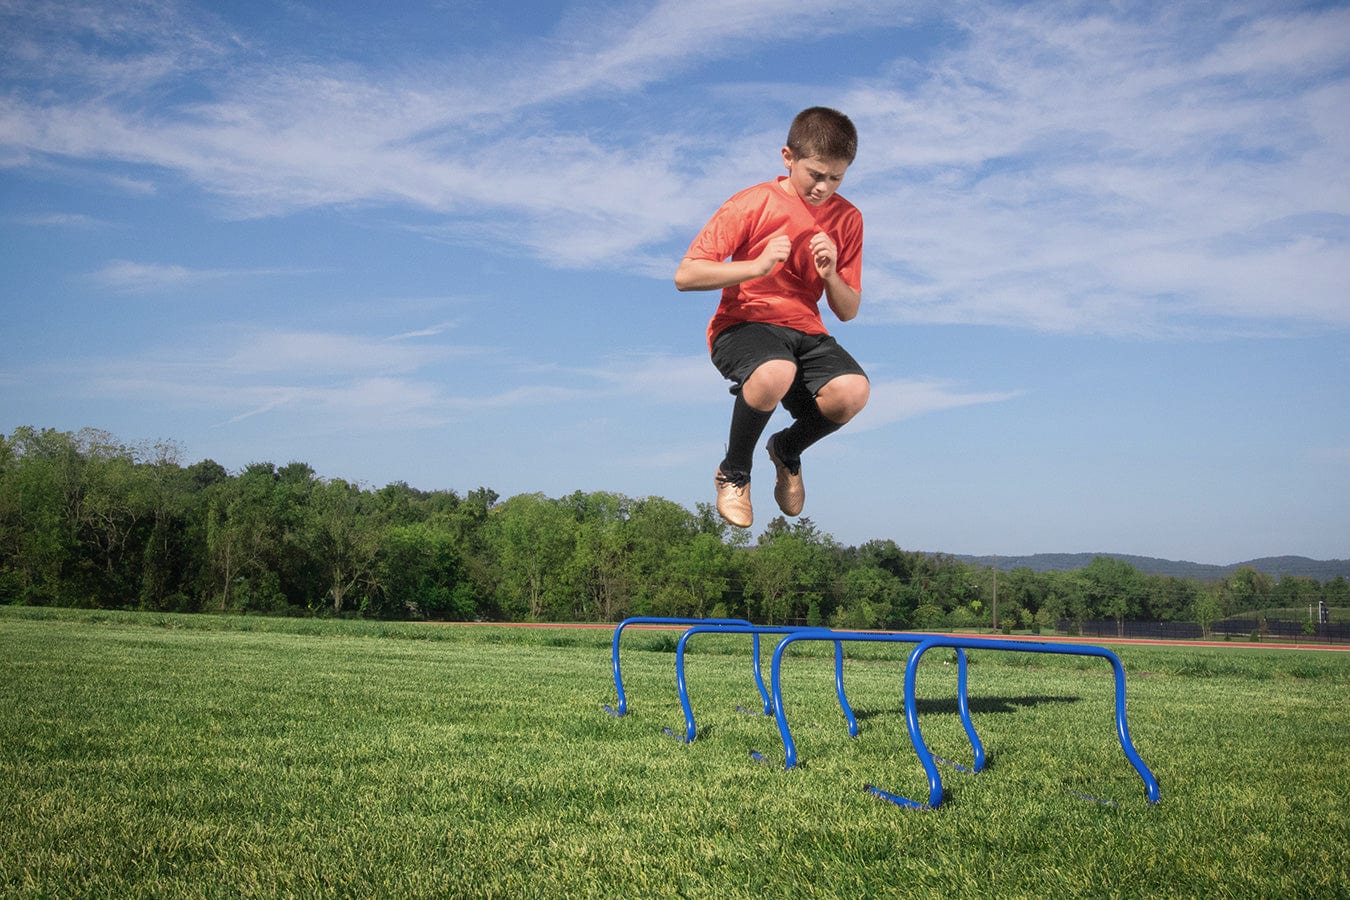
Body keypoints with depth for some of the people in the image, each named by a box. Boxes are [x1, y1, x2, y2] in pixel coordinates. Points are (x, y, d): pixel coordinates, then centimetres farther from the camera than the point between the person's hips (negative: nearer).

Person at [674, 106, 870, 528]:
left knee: (852, 391, -29)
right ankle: (733, 473, -8)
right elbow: (685, 276, -13)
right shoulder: (753, 204, -6)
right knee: (775, 374, -40)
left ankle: (787, 450, 8)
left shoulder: (847, 218, 7)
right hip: (742, 324, -4)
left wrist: (831, 275, -12)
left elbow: (848, 312, 9)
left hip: (806, 331, 4)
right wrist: (758, 265, -24)